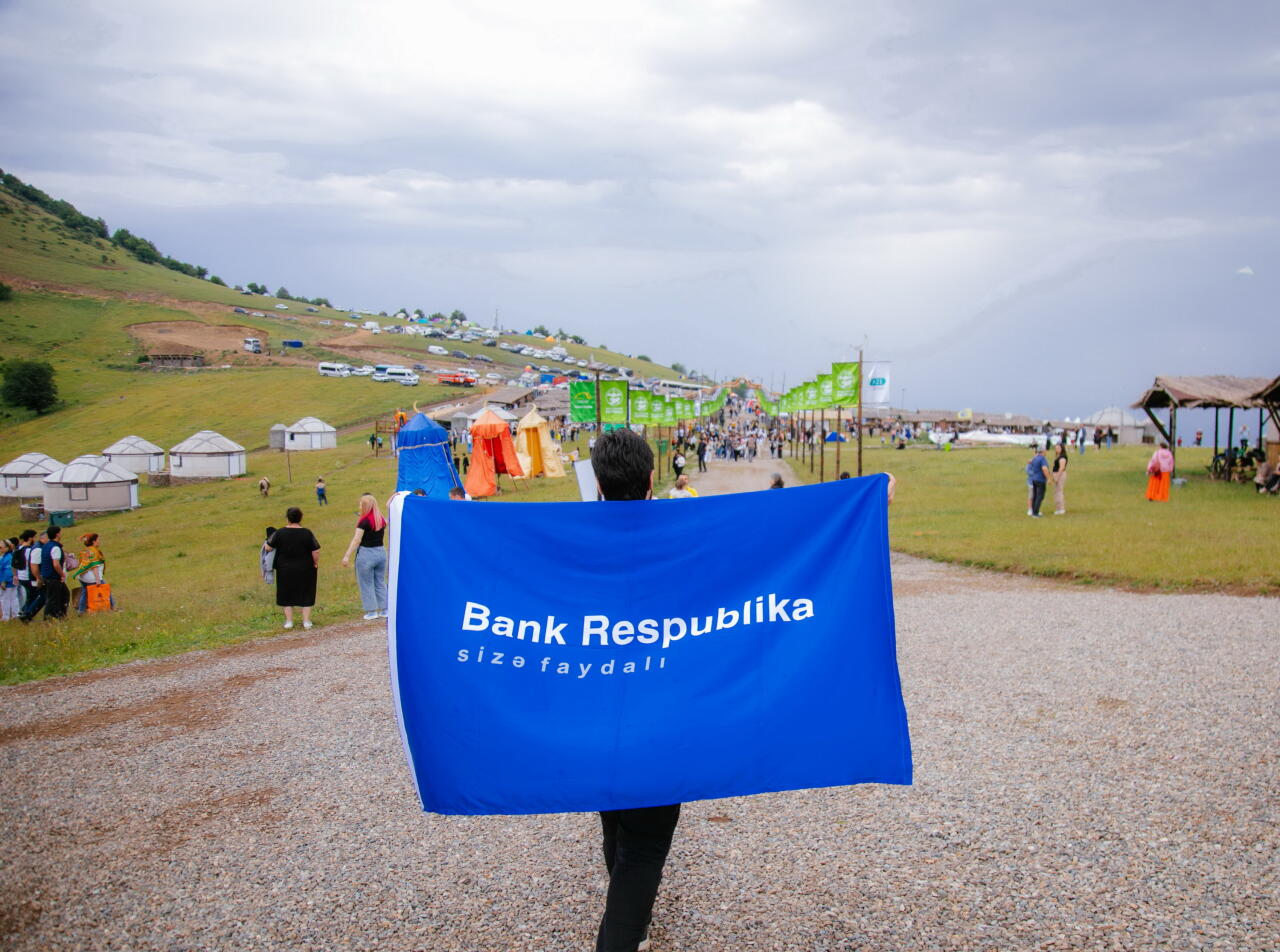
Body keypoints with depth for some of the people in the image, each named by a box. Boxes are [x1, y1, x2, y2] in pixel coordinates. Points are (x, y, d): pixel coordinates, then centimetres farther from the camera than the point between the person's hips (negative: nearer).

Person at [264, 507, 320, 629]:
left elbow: (268, 547, -3)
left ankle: (289, 621, 16)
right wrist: (316, 564, 4)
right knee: (306, 595, 11)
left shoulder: (279, 533, -10)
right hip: (305, 570, 0)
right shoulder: (307, 533, -11)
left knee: (287, 595, 14)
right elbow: (316, 552, -11)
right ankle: (306, 621, 11)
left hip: (285, 570, 0)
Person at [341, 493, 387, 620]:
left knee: (367, 584, 4)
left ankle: (371, 611, 6)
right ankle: (384, 610, 17)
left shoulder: (364, 521, -14)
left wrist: (347, 556, -19)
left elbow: (356, 540, -18)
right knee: (380, 582, 14)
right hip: (381, 552, 6)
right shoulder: (381, 519, 5)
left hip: (366, 553, -6)